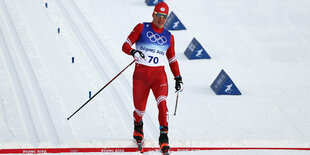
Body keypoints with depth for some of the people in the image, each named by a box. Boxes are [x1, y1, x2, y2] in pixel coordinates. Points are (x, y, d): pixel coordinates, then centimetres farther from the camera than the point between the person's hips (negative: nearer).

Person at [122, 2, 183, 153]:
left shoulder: (168, 37, 11)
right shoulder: (141, 28, 2)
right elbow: (125, 45, -4)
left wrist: (178, 78, 13)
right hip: (141, 74, -1)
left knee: (162, 103, -24)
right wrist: (133, 52, -26)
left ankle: (164, 137, -21)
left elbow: (172, 60, 21)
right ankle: (138, 127, 41)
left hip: (159, 74, 1)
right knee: (140, 109, 5)